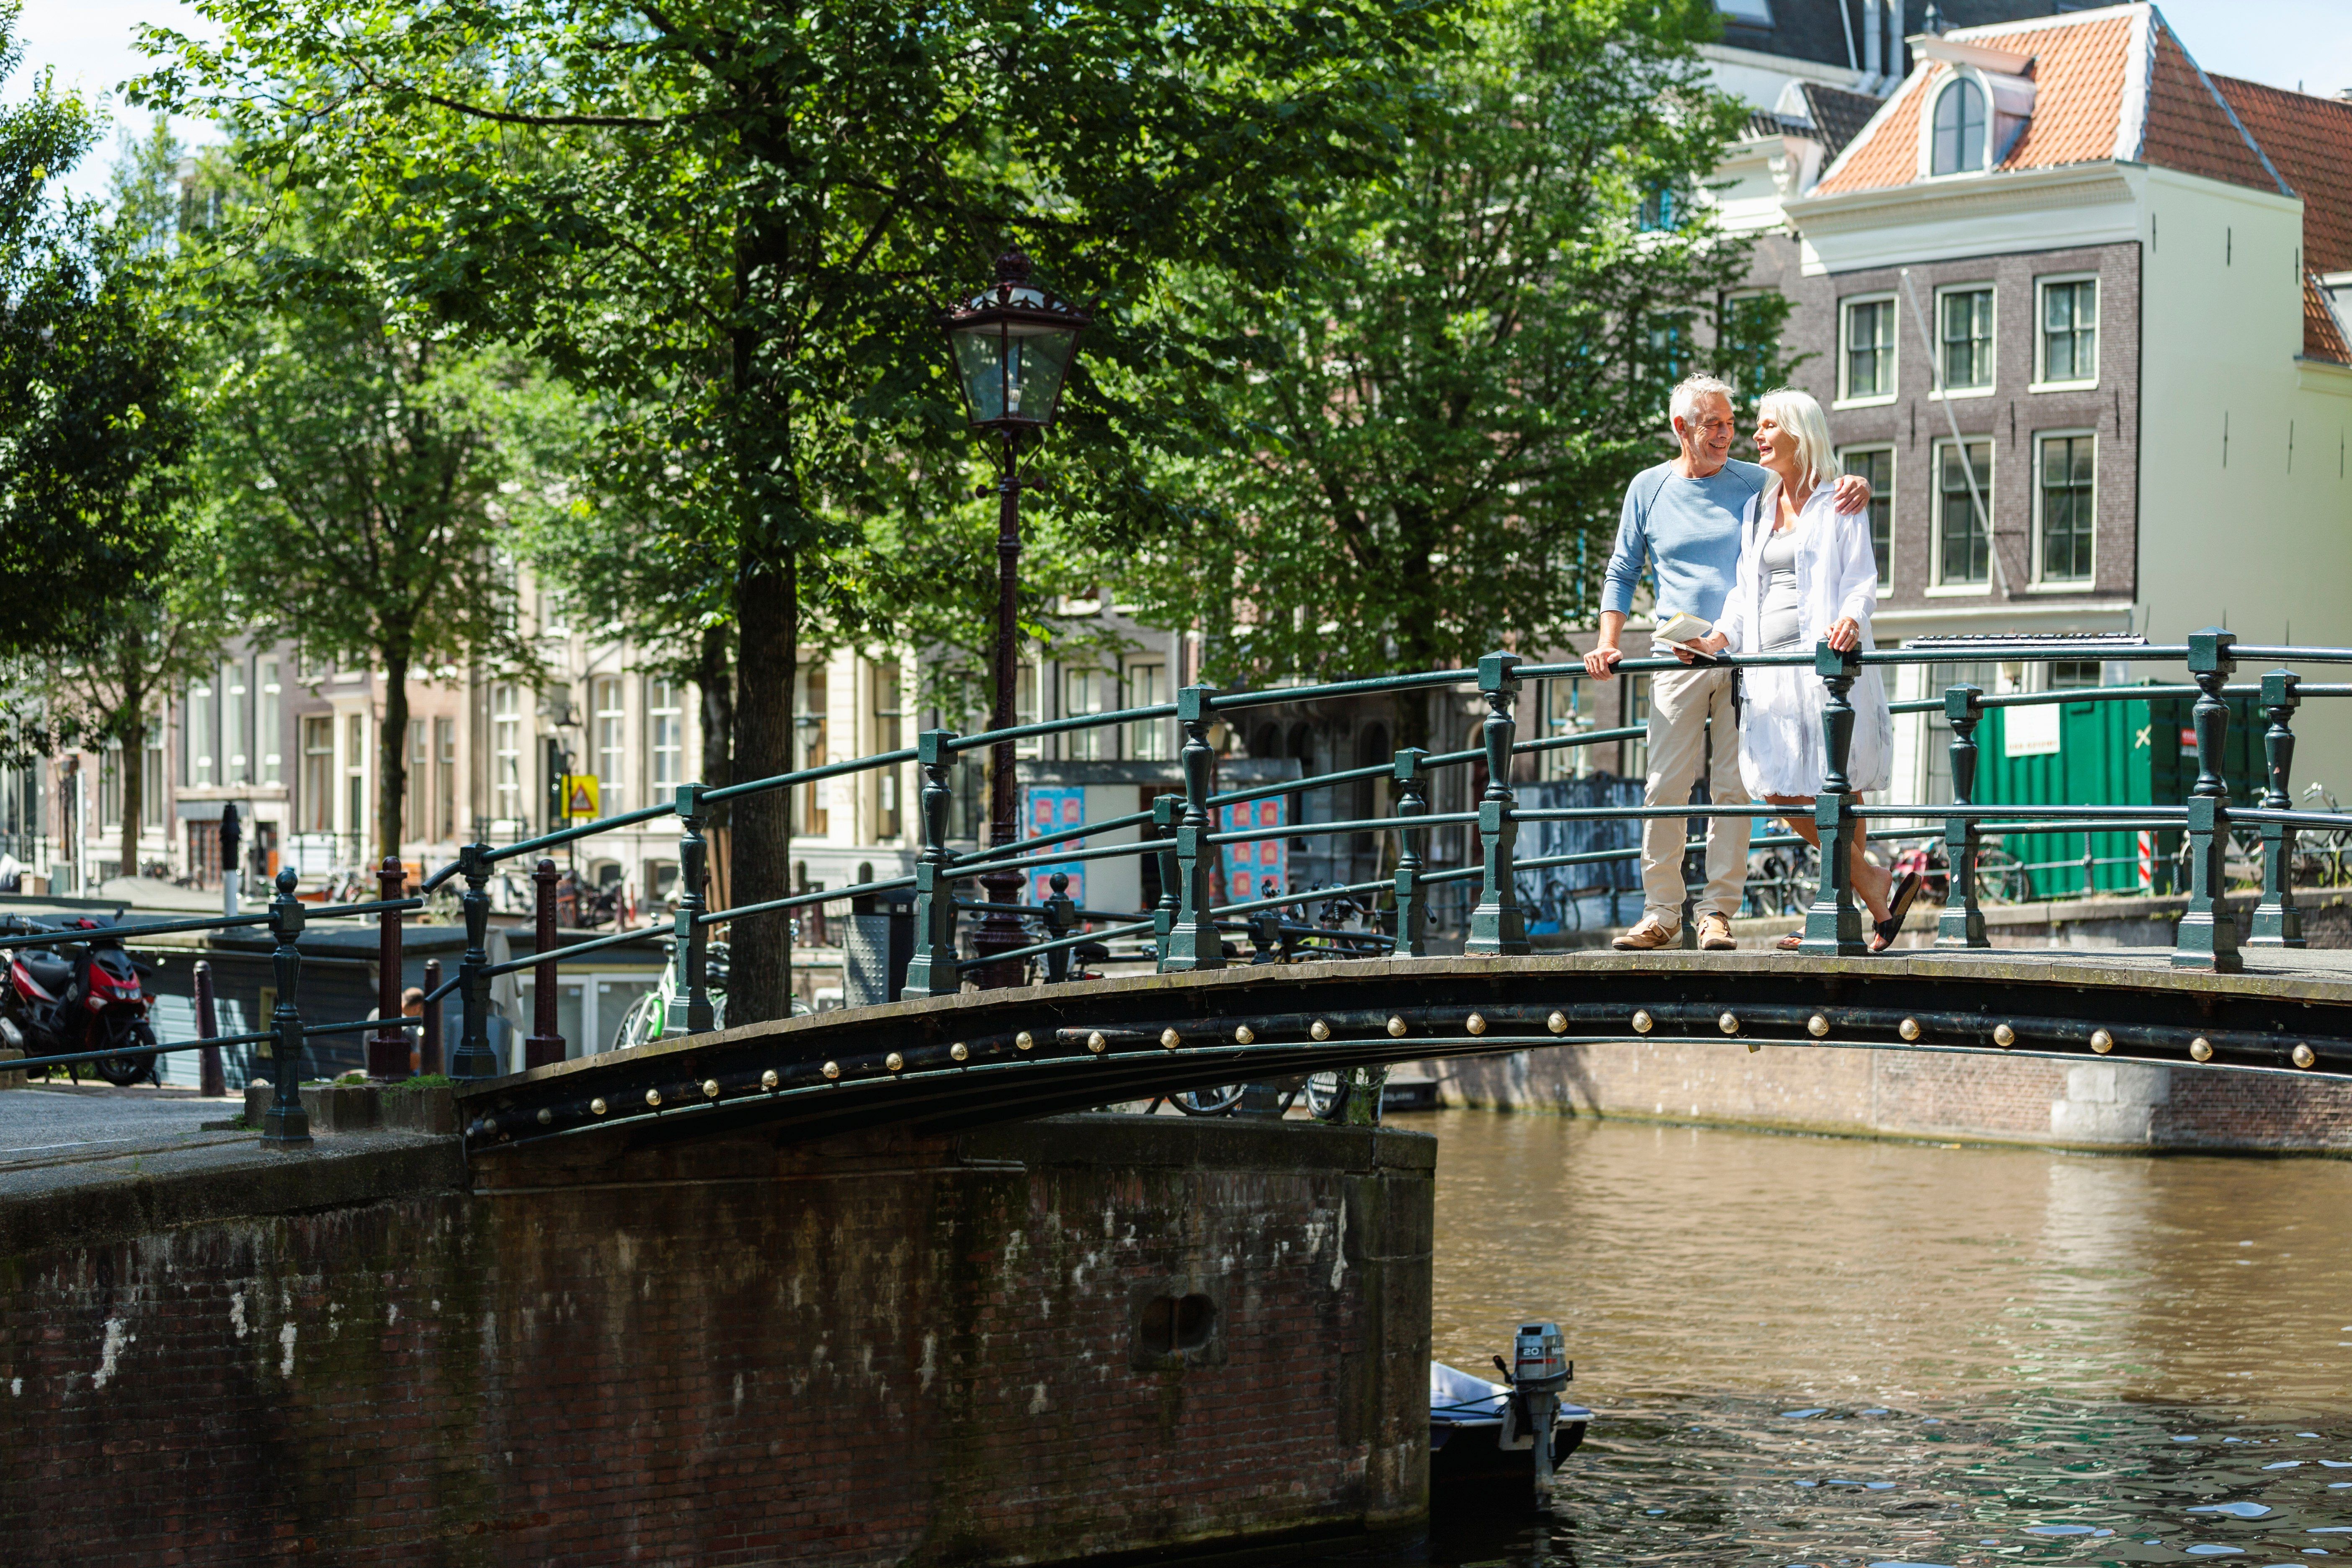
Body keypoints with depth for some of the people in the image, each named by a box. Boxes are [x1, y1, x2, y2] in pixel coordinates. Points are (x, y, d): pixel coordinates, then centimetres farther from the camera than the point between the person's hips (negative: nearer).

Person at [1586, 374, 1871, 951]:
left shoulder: (1754, 482, 6)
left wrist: (1856, 486, -15)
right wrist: (1608, 644, 1)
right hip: (1680, 659, 0)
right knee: (1666, 787, -3)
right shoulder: (1649, 489, 9)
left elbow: (1820, 492, 9)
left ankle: (1718, 912, 3)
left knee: (1733, 789, -2)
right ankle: (1661, 911, 4)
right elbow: (1622, 574, 14)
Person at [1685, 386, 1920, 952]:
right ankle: (1874, 883, 6)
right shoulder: (1757, 510, 20)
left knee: (1836, 786, -5)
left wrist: (1851, 619, -25)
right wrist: (1720, 638, 4)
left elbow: (1861, 581, -5)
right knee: (1778, 789, -4)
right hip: (1770, 666, 6)